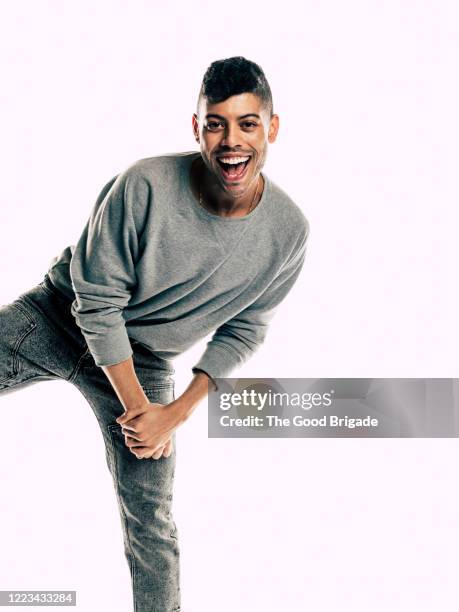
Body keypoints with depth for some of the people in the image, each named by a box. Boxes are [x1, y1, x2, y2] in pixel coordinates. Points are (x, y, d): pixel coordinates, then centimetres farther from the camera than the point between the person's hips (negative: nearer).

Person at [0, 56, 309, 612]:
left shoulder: (289, 232, -17)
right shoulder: (144, 186, -28)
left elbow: (243, 330, -4)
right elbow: (98, 299, -18)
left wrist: (177, 414, -11)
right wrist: (137, 405, -17)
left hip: (146, 360, 1)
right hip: (56, 319, -1)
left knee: (151, 524, 1)